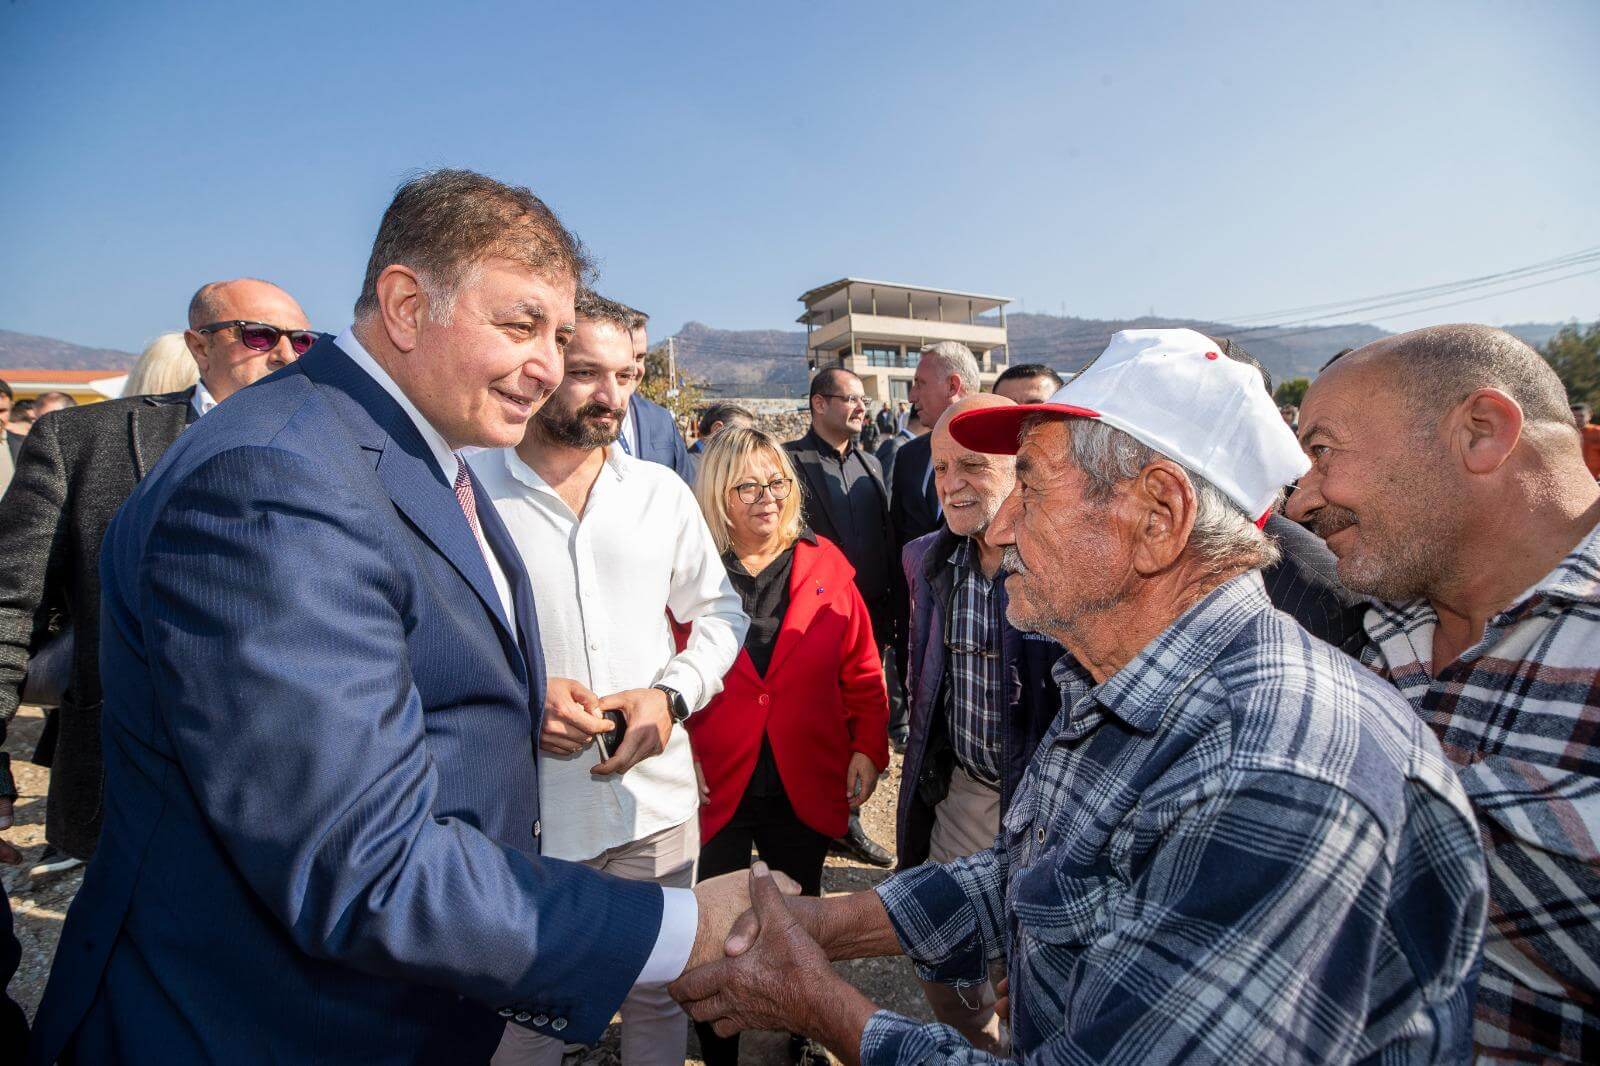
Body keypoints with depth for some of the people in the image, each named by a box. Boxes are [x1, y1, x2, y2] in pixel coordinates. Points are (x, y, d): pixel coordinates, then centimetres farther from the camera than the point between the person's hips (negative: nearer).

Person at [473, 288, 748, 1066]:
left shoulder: (662, 491, 4)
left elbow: (720, 612, 9)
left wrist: (670, 696, -8)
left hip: (657, 801, 3)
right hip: (522, 813, -2)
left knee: (659, 994, 21)